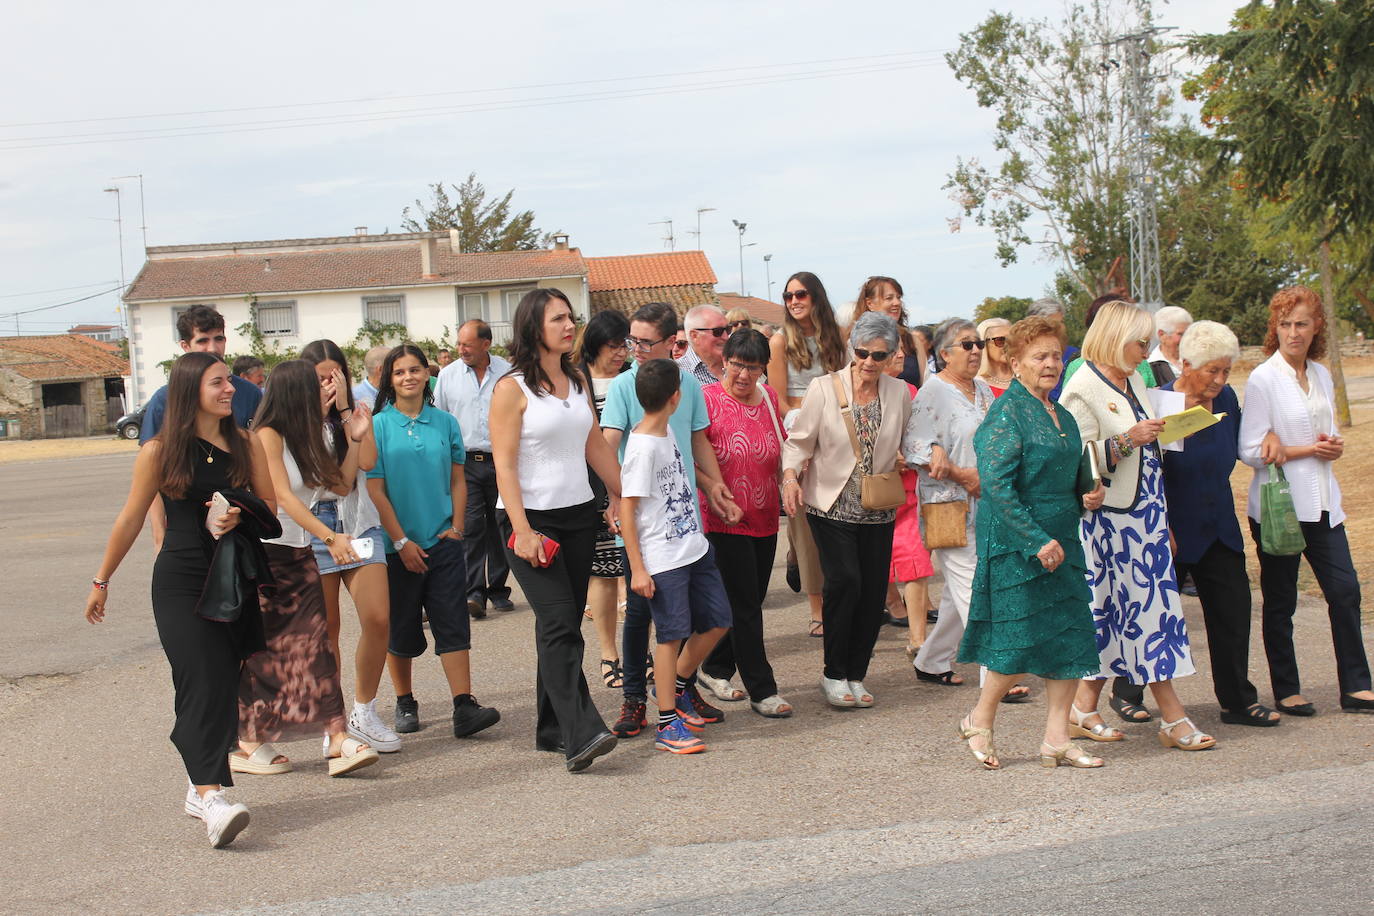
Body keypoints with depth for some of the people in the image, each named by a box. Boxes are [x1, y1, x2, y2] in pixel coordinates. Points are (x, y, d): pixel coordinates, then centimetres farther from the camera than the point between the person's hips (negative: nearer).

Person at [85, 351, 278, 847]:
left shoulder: (246, 443, 9)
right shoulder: (160, 451, 0)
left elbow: (269, 506, 13)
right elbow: (131, 518, 7)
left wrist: (241, 514, -10)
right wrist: (102, 581, 13)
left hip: (239, 579, 4)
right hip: (182, 580, -4)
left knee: (227, 686, 4)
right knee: (203, 684, -15)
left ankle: (200, 787, 17)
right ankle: (212, 797, -23)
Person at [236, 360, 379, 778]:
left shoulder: (305, 441, 15)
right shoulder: (267, 435, -11)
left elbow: (340, 484, 19)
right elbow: (283, 497, -19)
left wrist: (355, 439, 11)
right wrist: (330, 537, -25)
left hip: (298, 555, 7)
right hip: (263, 554, -7)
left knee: (314, 644, -4)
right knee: (258, 650, 1)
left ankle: (337, 739, -11)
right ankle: (246, 744, 13)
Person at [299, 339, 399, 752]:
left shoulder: (359, 411, 9)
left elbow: (366, 461, -8)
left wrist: (345, 410, -8)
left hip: (359, 524, 2)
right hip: (313, 527, -2)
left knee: (378, 618, -9)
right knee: (325, 629, 2)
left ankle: (364, 713, 7)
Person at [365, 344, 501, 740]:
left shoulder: (445, 423, 5)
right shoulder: (378, 426, -3)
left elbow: (457, 480, 11)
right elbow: (375, 490, -5)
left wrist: (456, 525, -1)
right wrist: (401, 541, -9)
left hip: (443, 542, 2)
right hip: (397, 544, -1)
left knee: (453, 623, -4)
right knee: (401, 629, 9)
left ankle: (464, 707, -7)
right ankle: (405, 703, 24)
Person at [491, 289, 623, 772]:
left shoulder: (577, 382, 12)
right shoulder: (512, 388, -8)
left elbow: (597, 448, 18)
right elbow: (504, 465, -12)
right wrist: (522, 531, -19)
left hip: (579, 515, 7)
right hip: (533, 518, -6)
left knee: (564, 625, 9)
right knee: (559, 624, -15)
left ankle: (552, 728, 18)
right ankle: (581, 735, -19)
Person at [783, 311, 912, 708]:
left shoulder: (899, 393, 5)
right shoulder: (824, 388, -5)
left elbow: (907, 442, 18)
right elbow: (799, 440, -3)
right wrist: (790, 474, -20)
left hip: (878, 510, 4)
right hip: (831, 506, -4)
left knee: (873, 591, 2)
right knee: (845, 582, -16)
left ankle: (856, 675, 19)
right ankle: (834, 675, 1)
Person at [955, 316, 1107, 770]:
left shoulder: (1062, 417, 15)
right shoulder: (1007, 413, -11)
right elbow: (996, 485, -20)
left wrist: (1089, 496, 6)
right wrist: (1038, 540, -22)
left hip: (1061, 540, 8)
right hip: (1016, 543, -8)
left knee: (1070, 637, 5)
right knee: (1022, 638, -5)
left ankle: (1056, 739, 13)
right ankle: (979, 721, 17)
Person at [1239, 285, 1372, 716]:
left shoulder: (1321, 375, 10)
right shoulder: (1263, 379, -9)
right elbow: (1251, 451, -13)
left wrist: (1334, 446, -1)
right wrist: (1310, 449, -15)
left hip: (1321, 503, 6)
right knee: (1280, 602, 4)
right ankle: (1286, 692, 15)